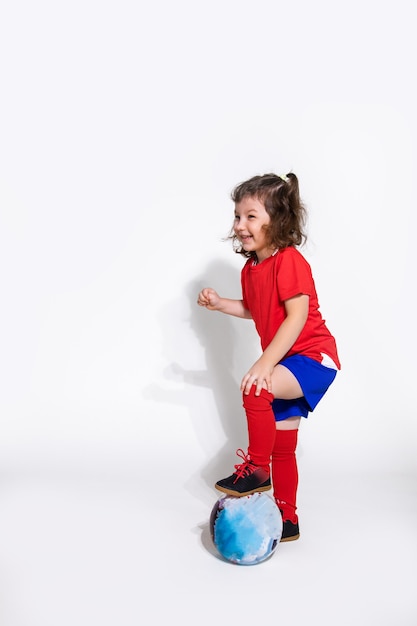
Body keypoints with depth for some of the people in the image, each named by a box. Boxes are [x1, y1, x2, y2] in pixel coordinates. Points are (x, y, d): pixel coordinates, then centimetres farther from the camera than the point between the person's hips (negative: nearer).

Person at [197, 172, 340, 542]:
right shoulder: (251, 268, 7)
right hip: (286, 362, 9)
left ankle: (256, 470, -9)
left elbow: (298, 316, -27)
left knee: (255, 391, -31)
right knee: (282, 446, 14)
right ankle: (287, 519, 28)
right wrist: (220, 304, 7)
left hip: (313, 356, -9)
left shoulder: (289, 261, -19)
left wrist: (265, 363, -31)